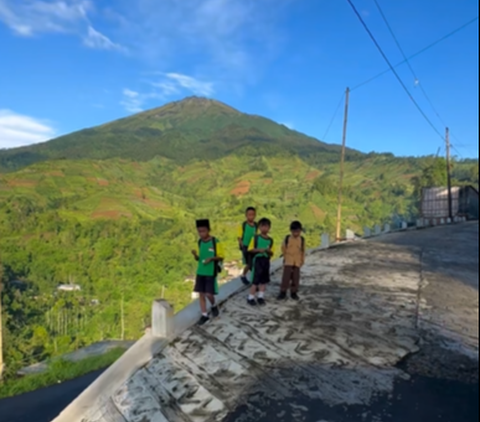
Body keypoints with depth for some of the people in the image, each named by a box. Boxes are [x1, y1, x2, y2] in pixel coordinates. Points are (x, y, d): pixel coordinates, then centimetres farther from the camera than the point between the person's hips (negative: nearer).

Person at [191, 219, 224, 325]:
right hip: (200, 272, 5)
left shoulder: (215, 242, -12)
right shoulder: (199, 242, 4)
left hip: (211, 272, -5)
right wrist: (195, 255, -11)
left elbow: (221, 256, -7)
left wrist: (212, 258, -23)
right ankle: (204, 315, 19)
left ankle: (214, 306, 27)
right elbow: (198, 258, 11)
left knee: (209, 294, -5)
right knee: (201, 294, 6)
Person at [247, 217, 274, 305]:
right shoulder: (255, 238, -5)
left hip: (266, 260, 5)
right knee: (255, 279, -4)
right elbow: (250, 249, -7)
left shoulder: (270, 240, 5)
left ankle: (260, 296, 22)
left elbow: (272, 253, 7)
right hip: (257, 260, -4)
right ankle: (251, 297, 7)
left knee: (264, 279, 9)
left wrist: (269, 251, -15)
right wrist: (258, 250, -21)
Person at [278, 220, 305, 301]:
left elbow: (303, 250, 6)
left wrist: (302, 260, 6)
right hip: (288, 260, -2)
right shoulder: (287, 238, -6)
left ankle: (294, 292, 16)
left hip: (297, 261, 2)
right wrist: (285, 255, 3)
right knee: (286, 276, -3)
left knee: (296, 277, 5)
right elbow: (283, 248, 4)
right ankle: (283, 292, 5)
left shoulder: (302, 239, -1)